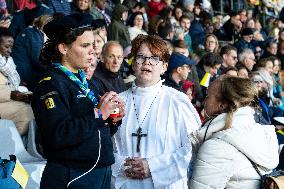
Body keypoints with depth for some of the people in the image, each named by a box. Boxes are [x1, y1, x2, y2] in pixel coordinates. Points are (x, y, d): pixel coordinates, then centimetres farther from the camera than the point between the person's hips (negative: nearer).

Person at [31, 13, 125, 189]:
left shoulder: (84, 81, 13)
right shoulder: (51, 84, -12)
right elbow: (58, 135, -25)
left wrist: (113, 120, 0)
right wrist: (98, 114, -21)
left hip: (101, 174, 8)